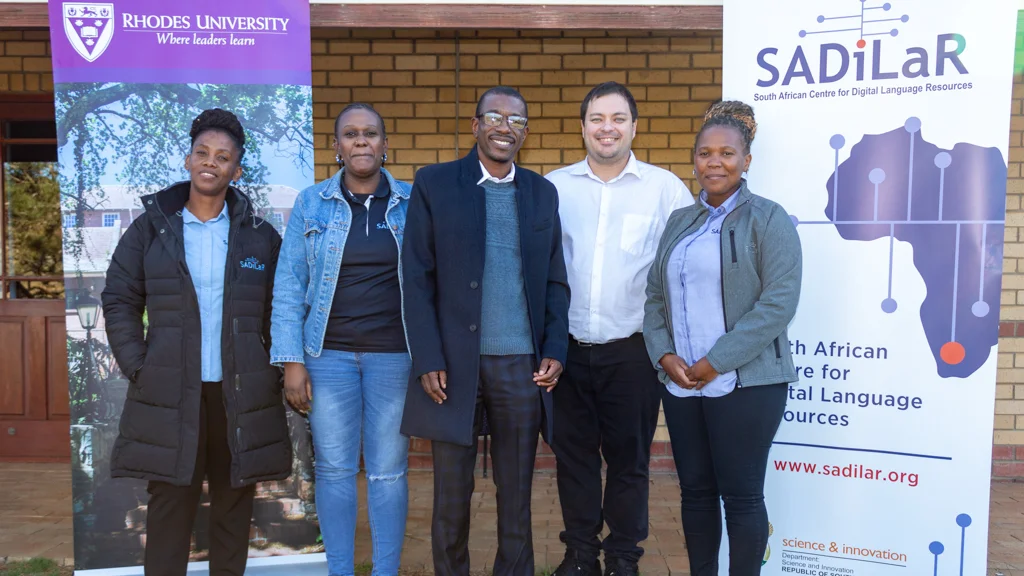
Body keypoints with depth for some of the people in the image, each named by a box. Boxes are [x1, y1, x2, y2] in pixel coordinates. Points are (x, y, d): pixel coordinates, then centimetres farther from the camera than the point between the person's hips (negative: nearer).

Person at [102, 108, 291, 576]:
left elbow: (277, 312, 8)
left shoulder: (261, 237, 5)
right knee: (169, 505, 4)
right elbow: (120, 301, 5)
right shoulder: (150, 229, 4)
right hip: (169, 396, 0)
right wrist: (138, 369, -3)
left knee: (234, 505, 10)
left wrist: (275, 373, 0)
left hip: (242, 394, 1)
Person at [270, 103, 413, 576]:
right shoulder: (312, 203, 3)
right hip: (329, 355, 1)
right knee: (334, 471, 8)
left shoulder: (411, 203, 3)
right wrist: (292, 362, -4)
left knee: (388, 473, 6)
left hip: (393, 355, 0)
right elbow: (289, 288, 2)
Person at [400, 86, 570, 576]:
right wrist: (428, 361, -9)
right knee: (451, 494, 11)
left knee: (516, 493, 12)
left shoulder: (543, 192, 10)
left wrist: (554, 351, -1)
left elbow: (555, 282, 11)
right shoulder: (433, 184, 1)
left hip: (523, 368, 2)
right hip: (454, 365, -2)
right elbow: (417, 279, -2)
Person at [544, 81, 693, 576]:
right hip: (567, 347, 2)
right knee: (573, 453, 12)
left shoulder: (665, 188, -1)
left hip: (633, 349, -1)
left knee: (629, 456, 10)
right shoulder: (554, 186, 3)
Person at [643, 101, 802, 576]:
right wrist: (664, 355, -5)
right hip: (680, 383, 5)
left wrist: (715, 363, -16)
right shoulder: (679, 222, 13)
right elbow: (655, 296, 12)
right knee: (695, 491, 13)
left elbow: (779, 302, -13)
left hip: (744, 383, -5)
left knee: (741, 494, 3)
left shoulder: (769, 219, -3)